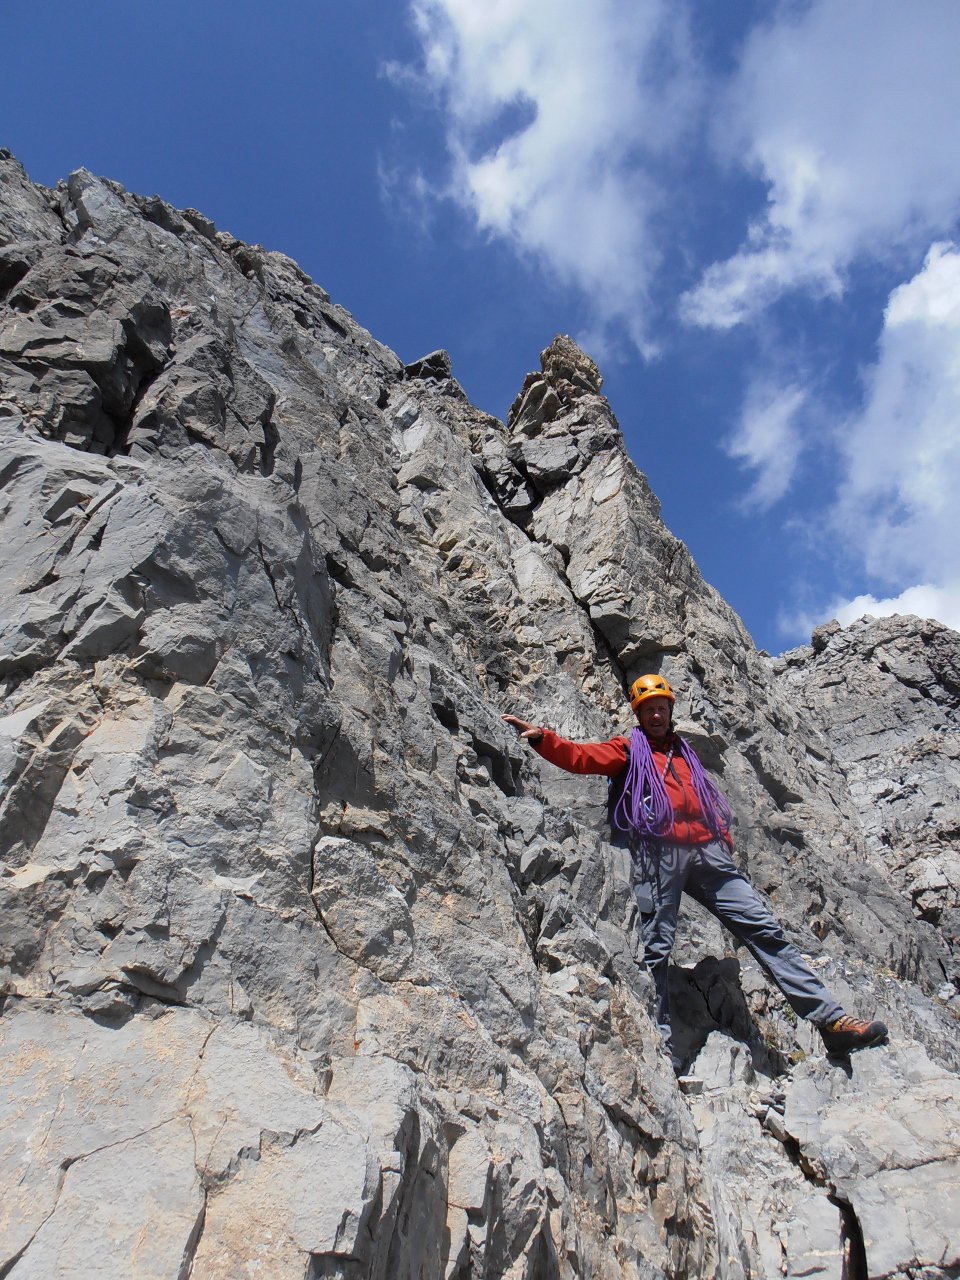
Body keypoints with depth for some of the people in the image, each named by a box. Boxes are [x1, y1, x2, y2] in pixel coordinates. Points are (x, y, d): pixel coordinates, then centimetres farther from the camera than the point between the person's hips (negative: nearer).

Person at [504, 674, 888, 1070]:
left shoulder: (685, 753, 32)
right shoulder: (628, 749, 17)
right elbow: (582, 757, 1)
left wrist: (723, 836, 12)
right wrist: (541, 737, -14)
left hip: (706, 851, 4)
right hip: (659, 851, -4)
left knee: (763, 928, -1)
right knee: (656, 948, -9)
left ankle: (831, 1021, 1)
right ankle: (661, 1049, -5)